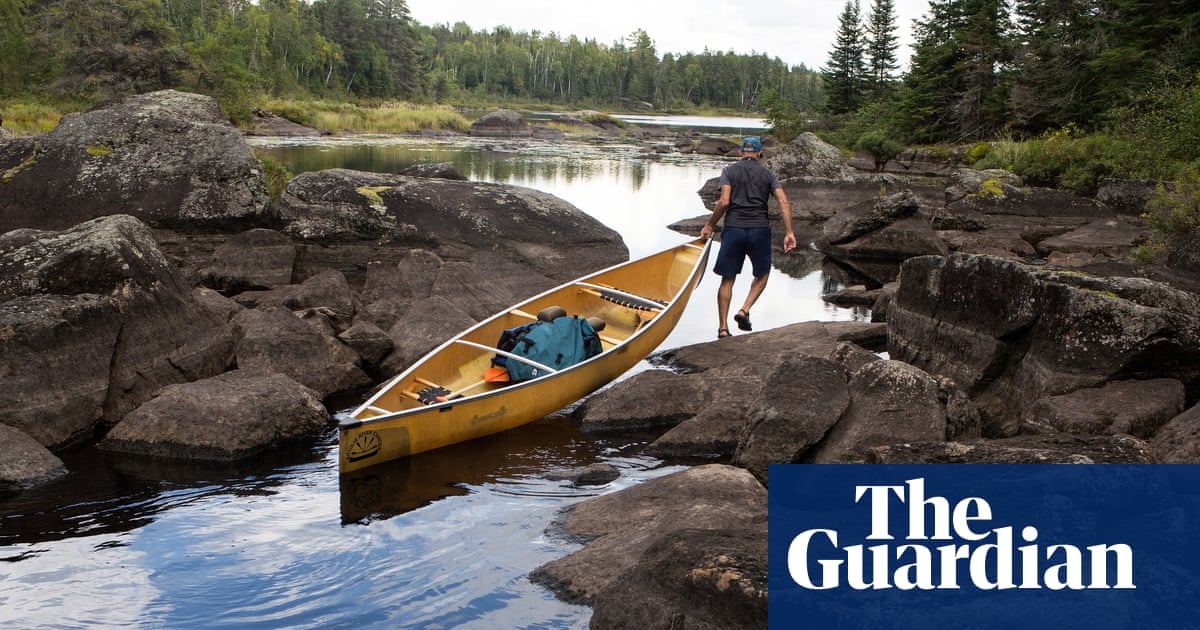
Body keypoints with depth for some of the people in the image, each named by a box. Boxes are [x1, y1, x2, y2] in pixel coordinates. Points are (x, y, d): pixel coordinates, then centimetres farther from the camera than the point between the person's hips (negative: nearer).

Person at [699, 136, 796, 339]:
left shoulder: (729, 171, 6)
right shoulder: (768, 174, 10)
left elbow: (724, 201, -8)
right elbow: (784, 203, -2)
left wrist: (709, 225, 3)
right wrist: (789, 233, -3)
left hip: (734, 228, 0)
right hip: (760, 229, 0)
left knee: (727, 279, 8)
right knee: (762, 275, 20)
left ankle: (723, 328, 7)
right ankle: (744, 310, 2)